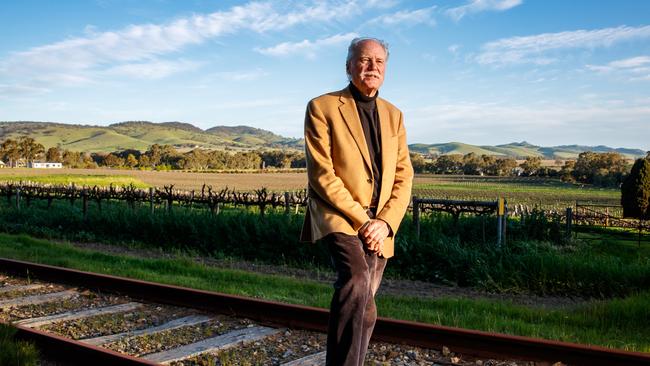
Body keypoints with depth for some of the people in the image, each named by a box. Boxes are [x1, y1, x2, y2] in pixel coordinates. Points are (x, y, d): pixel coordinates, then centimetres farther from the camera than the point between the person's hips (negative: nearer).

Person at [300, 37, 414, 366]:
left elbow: (403, 177, 8)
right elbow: (322, 175, -12)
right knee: (356, 278, -32)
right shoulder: (322, 107, -4)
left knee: (363, 310, 11)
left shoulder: (394, 115, 12)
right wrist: (361, 220, -16)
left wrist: (385, 222, -8)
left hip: (379, 226, 5)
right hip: (339, 216, -5)